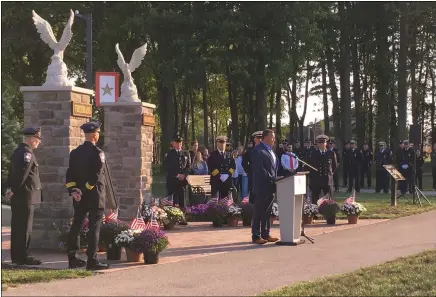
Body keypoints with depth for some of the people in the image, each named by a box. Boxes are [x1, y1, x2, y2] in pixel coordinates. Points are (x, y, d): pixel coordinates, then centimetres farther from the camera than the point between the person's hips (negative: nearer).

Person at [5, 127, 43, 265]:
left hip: (17, 196, 10)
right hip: (26, 196, -10)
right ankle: (23, 256, -5)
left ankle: (16, 256, 18)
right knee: (25, 227, -6)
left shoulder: (18, 151, 16)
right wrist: (14, 190, -17)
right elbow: (22, 173, -23)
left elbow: (12, 171, 18)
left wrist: (10, 188, 14)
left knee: (17, 227, 12)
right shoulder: (27, 152, -15)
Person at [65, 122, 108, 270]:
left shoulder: (75, 152, 8)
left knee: (76, 225, 12)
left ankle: (72, 258, 17)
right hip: (95, 195, -6)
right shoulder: (97, 152, -12)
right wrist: (86, 189, -13)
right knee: (94, 227, -3)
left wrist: (73, 190, -2)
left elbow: (70, 173, 3)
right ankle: (92, 261, -4)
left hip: (79, 195, 7)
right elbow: (96, 175, -20)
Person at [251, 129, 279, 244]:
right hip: (262, 186, -9)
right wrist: (271, 178, -18)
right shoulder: (258, 150, -11)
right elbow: (260, 169, -19)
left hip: (270, 186, 9)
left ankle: (265, 234, 17)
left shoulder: (270, 150, 18)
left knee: (267, 212, 12)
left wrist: (275, 179, 7)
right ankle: (256, 236, 1)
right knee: (259, 212, -3)